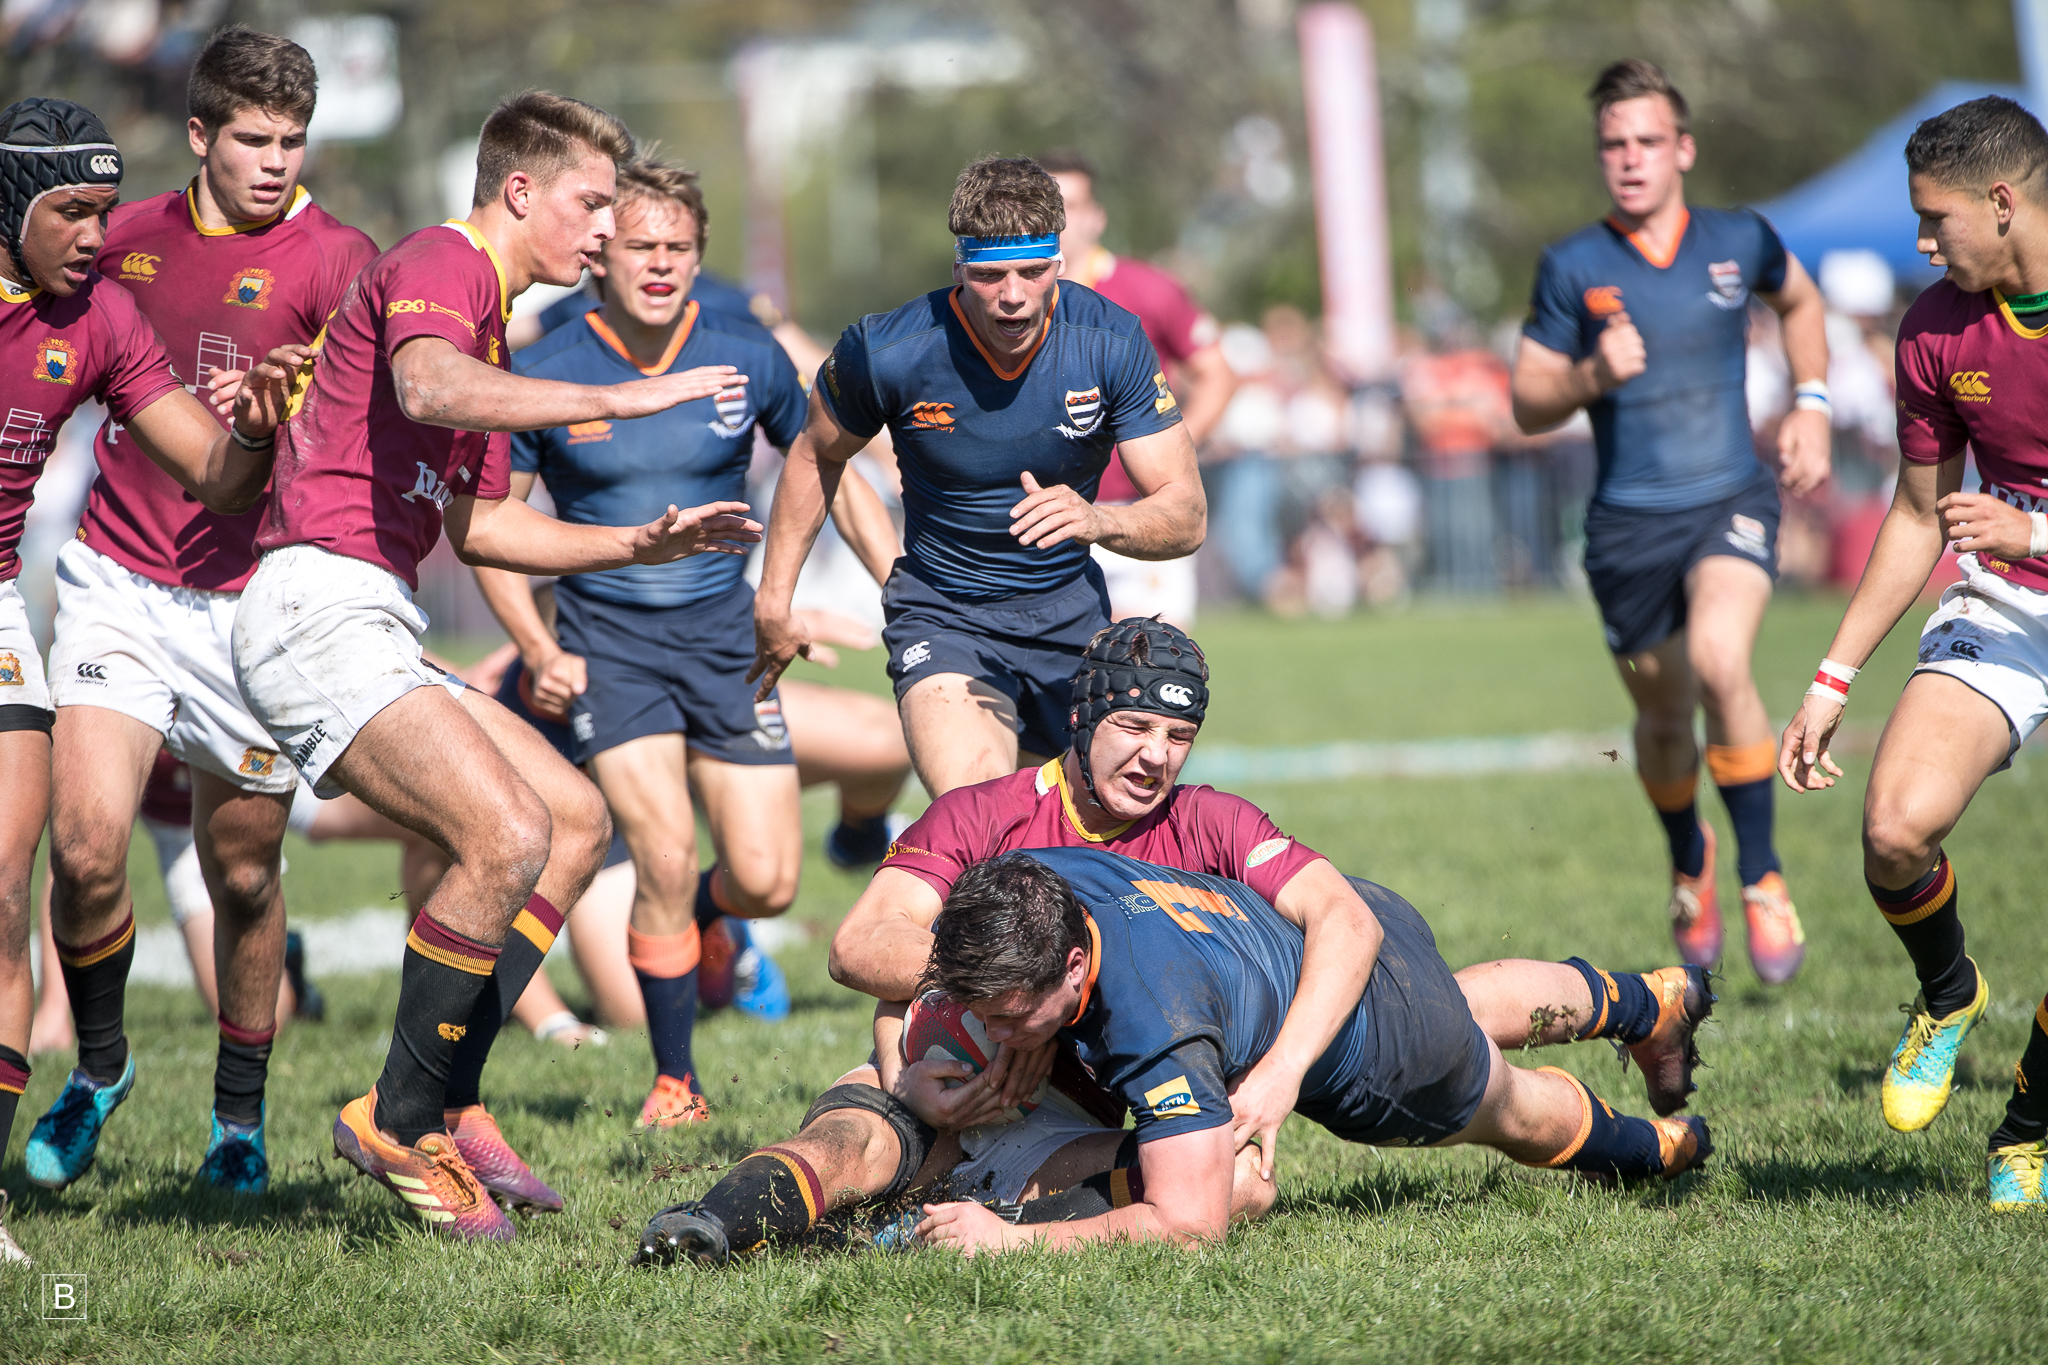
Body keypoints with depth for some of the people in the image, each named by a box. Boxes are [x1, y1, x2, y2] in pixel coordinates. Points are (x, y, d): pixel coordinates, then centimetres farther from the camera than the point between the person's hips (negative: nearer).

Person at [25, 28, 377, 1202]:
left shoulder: (332, 258, -4)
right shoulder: (127, 238, 8)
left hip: (254, 602, -2)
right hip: (119, 584, 2)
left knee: (244, 873, 6)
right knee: (88, 843, -13)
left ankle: (241, 1118, 25)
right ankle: (98, 1064, 12)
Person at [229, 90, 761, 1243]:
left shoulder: (490, 317, 25)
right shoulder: (438, 265, -8)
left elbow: (481, 525, 29)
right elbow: (428, 388, -32)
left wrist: (644, 543, 23)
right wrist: (615, 400, -34)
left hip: (374, 630, 11)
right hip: (321, 604, -11)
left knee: (579, 822, 10)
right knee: (509, 837, -23)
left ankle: (450, 1104, 6)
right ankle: (402, 1124, -9)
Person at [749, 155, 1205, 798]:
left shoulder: (1113, 343, -15)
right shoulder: (885, 351, -17)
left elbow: (1186, 514, -14)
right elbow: (817, 456, 5)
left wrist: (1096, 521, -35)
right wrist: (773, 598, 7)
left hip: (1071, 620, 3)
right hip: (941, 619, -3)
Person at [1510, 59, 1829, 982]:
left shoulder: (1740, 242, 1)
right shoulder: (1572, 268, -3)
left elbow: (1799, 301, 23)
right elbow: (1527, 405, 1)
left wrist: (1811, 406, 11)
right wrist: (1592, 376, -19)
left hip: (1731, 501, -1)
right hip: (1629, 522, 1)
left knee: (1719, 661, -28)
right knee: (1663, 715, 11)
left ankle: (1762, 879, -14)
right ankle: (1689, 866, 45)